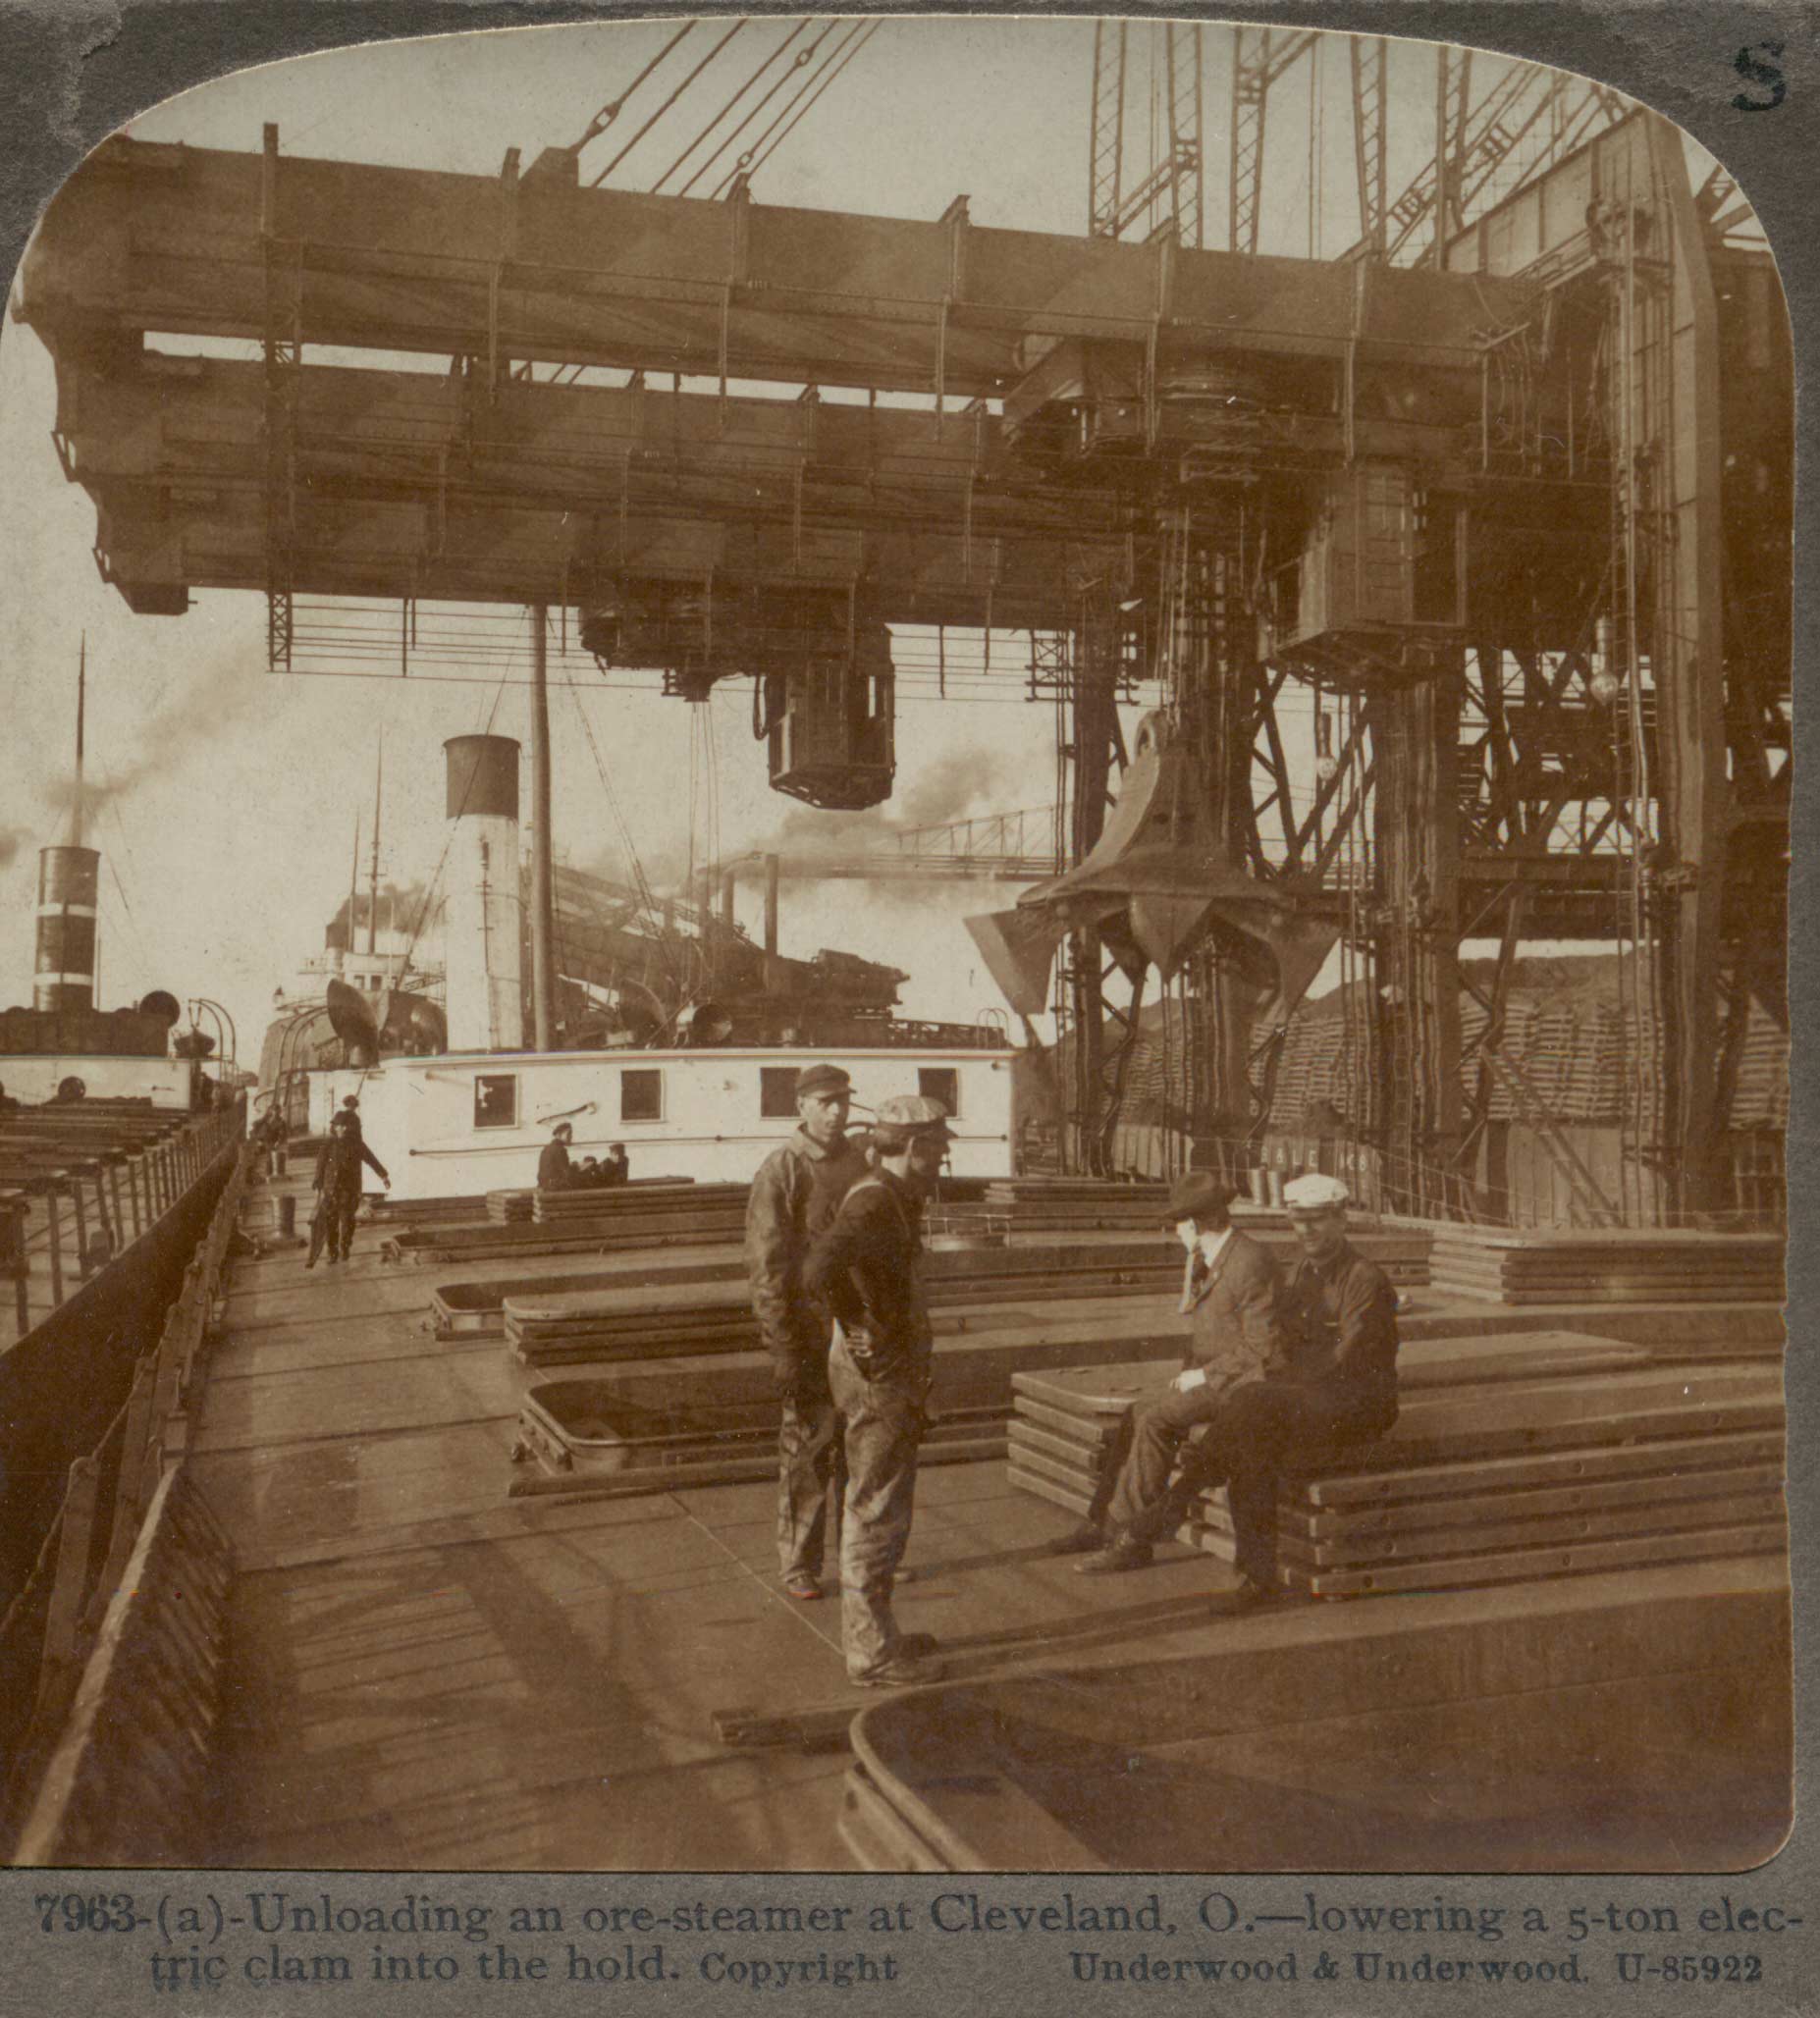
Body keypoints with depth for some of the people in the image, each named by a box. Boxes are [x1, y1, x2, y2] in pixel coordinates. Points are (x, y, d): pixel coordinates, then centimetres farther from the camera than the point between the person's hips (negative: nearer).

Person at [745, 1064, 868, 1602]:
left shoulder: (858, 1164, 8)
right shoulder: (781, 1169, -10)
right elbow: (766, 1264, -13)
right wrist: (783, 1347, -16)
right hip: (806, 1330, -6)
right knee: (806, 1447, 1)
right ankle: (798, 1564, 14)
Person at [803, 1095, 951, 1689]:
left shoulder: (895, 1202, 13)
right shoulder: (873, 1202, -20)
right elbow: (820, 1268, -36)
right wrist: (859, 1332, -23)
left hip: (896, 1376, 10)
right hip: (877, 1375, -10)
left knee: (878, 1511, 18)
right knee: (877, 1513, -2)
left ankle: (869, 1633, 30)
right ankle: (873, 1653, 6)